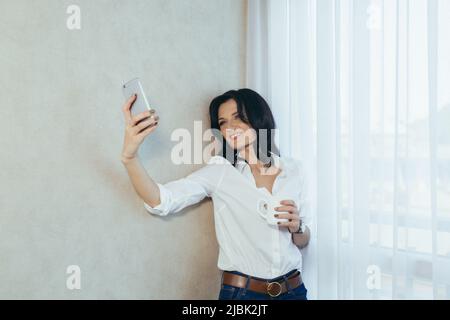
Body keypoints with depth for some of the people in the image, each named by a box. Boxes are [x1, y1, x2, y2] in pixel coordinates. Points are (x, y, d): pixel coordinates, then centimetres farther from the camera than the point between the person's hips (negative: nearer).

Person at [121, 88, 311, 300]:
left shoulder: (294, 169, 1)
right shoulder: (219, 172, -7)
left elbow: (303, 242, 8)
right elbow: (161, 201, -22)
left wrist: (296, 227, -12)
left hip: (293, 290, 3)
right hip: (241, 292, -2)